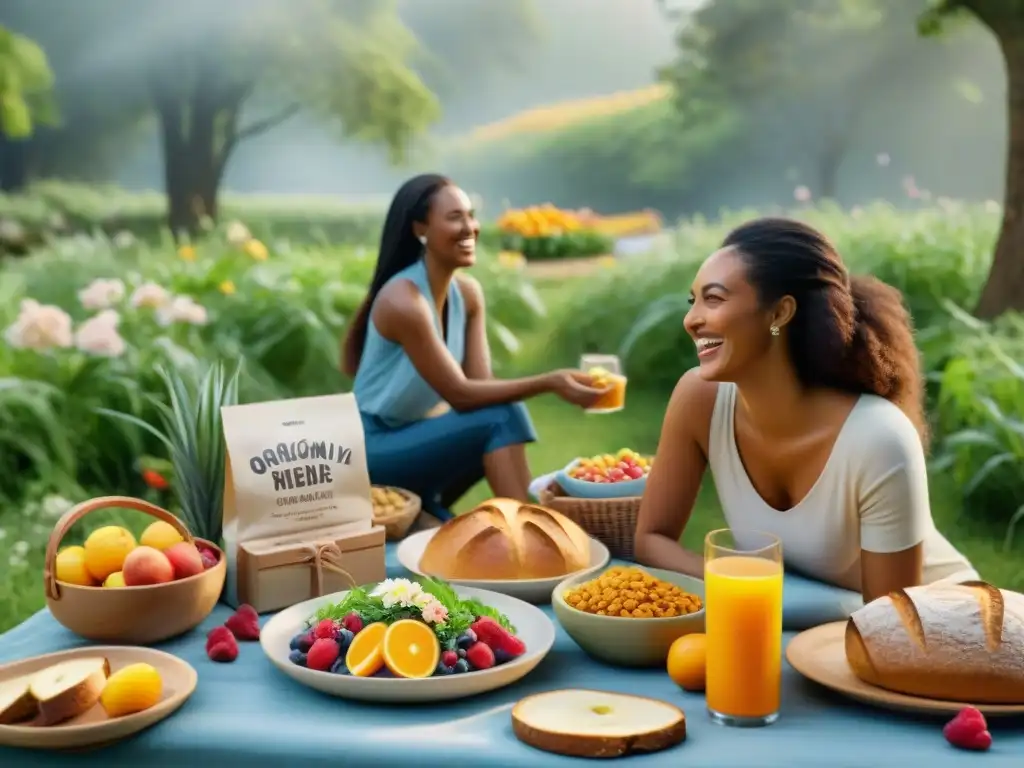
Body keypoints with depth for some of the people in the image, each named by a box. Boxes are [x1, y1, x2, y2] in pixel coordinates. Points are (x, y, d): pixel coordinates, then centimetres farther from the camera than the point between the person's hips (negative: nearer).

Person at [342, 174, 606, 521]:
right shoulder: (402, 300, -24)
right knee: (502, 419, -23)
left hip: (420, 437, 8)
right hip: (375, 448, -8)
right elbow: (459, 394, -24)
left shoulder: (468, 292, 0)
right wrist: (549, 382, -33)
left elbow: (481, 383, -8)